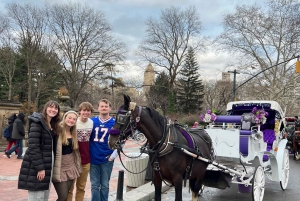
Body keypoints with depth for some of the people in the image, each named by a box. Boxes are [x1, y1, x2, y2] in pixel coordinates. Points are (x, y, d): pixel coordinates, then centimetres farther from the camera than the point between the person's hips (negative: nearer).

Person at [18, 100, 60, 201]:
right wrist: (40, 168, -21)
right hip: (36, 165, -9)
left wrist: (47, 167, 9)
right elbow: (33, 147, -19)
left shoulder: (53, 125, 14)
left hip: (48, 164, 9)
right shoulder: (37, 122, -12)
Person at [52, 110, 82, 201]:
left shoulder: (73, 133, 8)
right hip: (60, 167, -6)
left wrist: (77, 164, 14)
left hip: (71, 167, 7)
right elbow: (53, 150, -18)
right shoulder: (58, 131, -14)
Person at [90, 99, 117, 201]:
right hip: (93, 158, 1)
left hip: (107, 159, -1)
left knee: (105, 185, 12)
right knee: (94, 185, 10)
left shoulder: (115, 123, -4)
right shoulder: (92, 121, 0)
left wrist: (113, 155, -5)